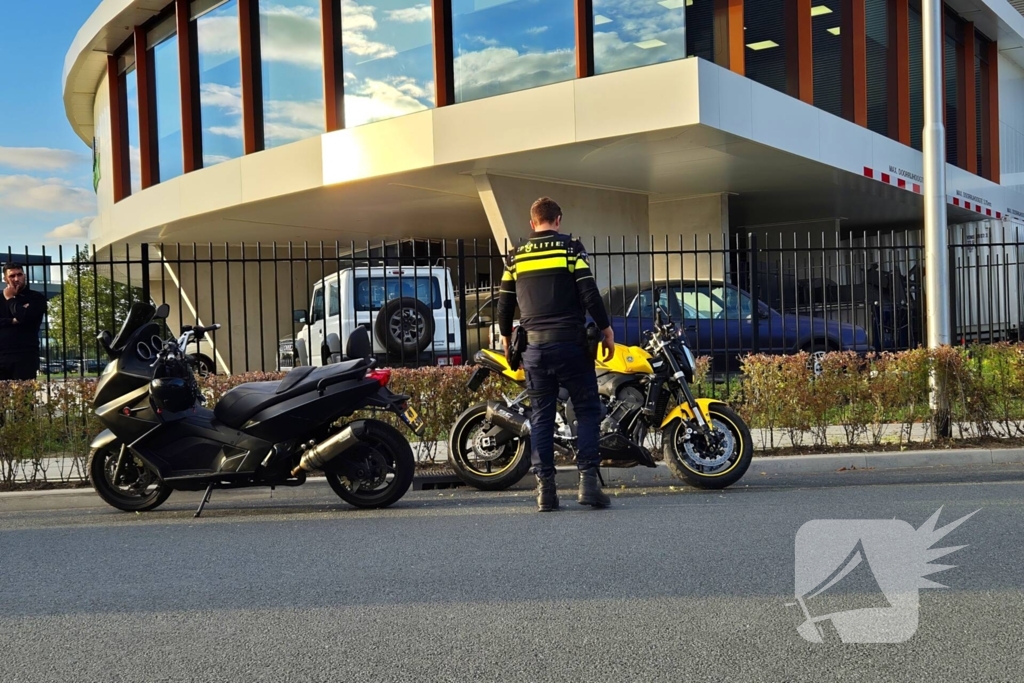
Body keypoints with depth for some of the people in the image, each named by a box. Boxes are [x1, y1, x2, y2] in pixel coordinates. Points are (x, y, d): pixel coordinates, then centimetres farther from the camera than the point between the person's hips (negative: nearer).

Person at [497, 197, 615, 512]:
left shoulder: (516, 257, 9)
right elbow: (589, 293, -8)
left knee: (541, 416, 7)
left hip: (534, 345, 3)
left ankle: (545, 488, 3)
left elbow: (504, 306, 11)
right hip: (570, 343, -3)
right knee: (588, 411, 4)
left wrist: (507, 339, 25)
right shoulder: (571, 248, -1)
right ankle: (588, 480, -6)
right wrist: (606, 329, 1)